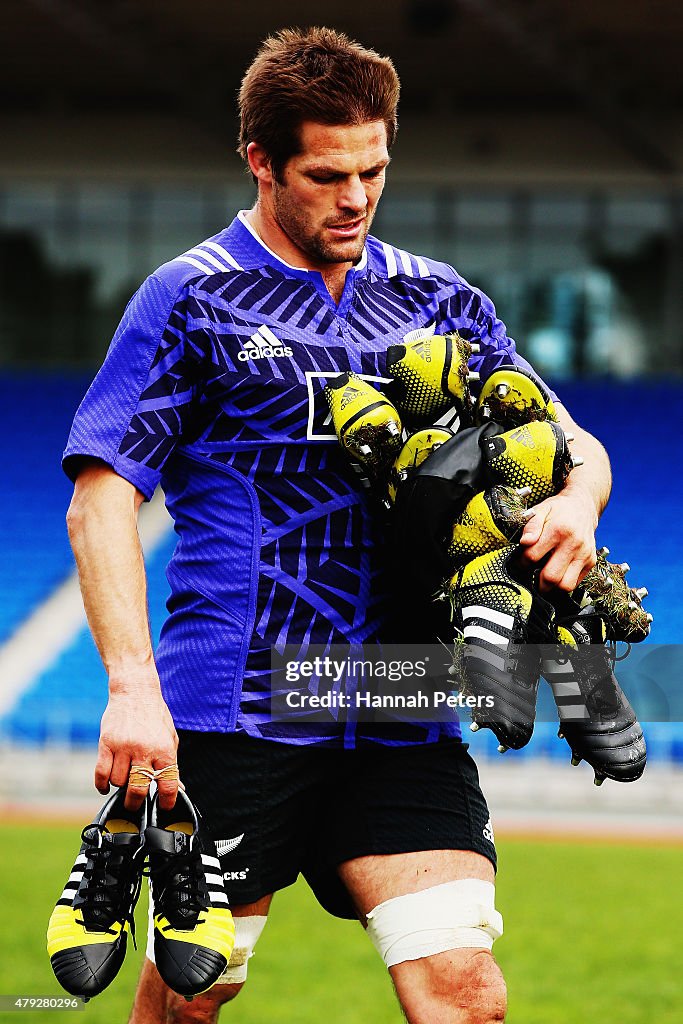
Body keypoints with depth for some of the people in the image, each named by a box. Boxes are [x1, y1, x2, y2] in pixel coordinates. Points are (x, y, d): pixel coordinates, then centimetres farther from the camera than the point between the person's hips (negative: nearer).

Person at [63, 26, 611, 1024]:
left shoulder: (438, 301, 14)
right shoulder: (193, 297, 1)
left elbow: (573, 444, 17)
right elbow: (102, 497, -4)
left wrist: (575, 500, -10)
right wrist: (133, 685, -17)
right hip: (234, 709, -3)